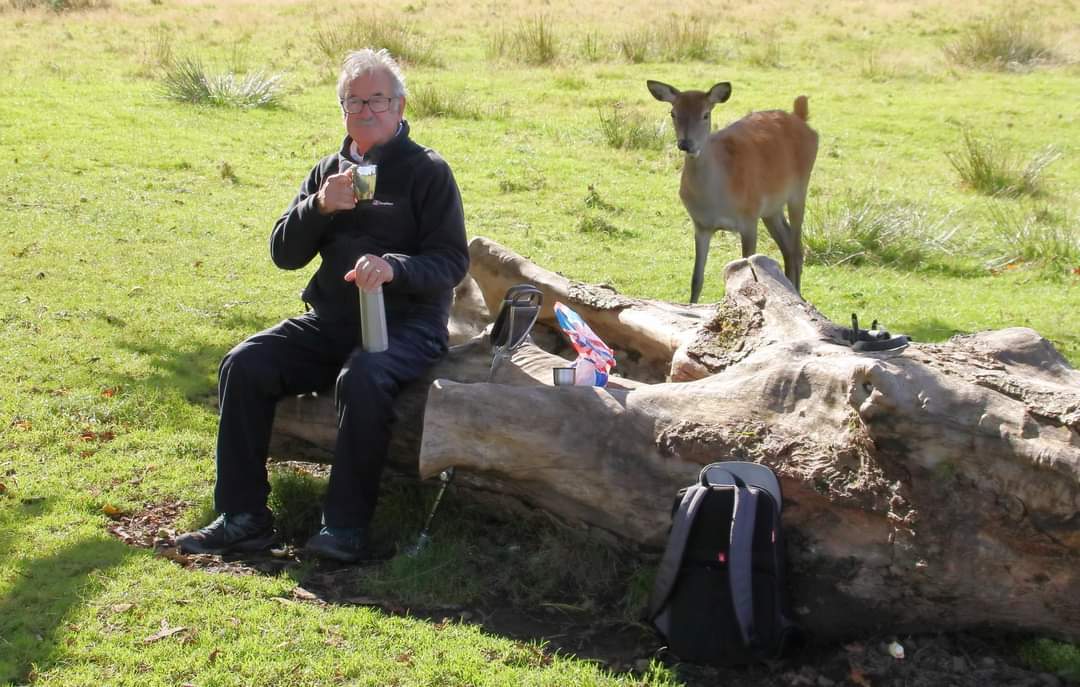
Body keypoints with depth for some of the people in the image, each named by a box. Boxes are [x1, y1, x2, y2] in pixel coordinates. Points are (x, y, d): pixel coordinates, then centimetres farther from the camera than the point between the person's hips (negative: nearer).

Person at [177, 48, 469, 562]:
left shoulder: (427, 171, 1)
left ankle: (346, 526, -27)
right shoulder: (329, 170, 16)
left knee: (361, 379, -37)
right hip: (329, 323, 5)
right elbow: (284, 254, 9)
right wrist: (318, 206, -11)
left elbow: (451, 260, -8)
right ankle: (243, 517, -12)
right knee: (244, 366, -16)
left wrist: (394, 267, -28)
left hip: (405, 323, -5)